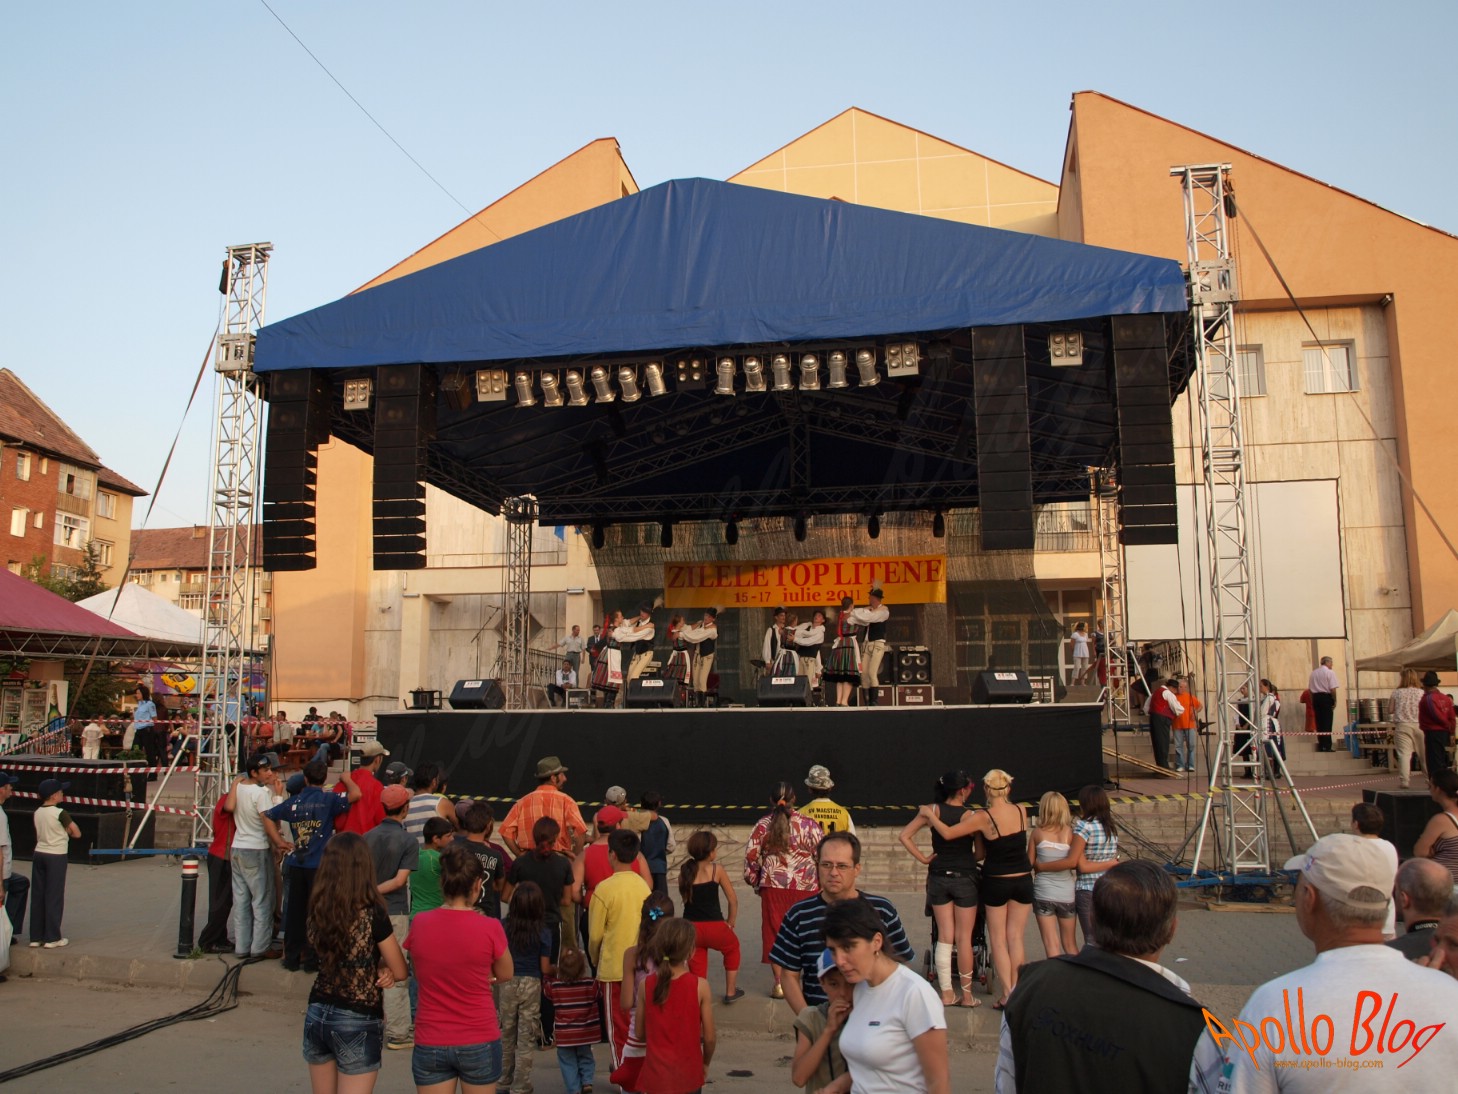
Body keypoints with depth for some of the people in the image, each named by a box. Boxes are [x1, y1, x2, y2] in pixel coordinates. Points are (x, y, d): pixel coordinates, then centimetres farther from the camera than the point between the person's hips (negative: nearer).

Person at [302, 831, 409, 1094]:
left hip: (316, 1016, 5)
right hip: (358, 1024, -5)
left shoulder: (317, 910, -4)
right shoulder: (372, 913, -19)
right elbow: (400, 972, -10)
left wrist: (381, 970, -7)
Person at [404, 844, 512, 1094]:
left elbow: (418, 973, 9)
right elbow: (505, 974, 2)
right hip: (479, 1042, -2)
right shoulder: (489, 928, -15)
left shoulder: (419, 923, -8)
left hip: (430, 1044, 2)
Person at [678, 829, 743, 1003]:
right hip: (714, 928, -2)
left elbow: (686, 899, 7)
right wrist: (730, 923, 14)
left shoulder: (685, 871, 3)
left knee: (697, 967, 18)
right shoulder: (717, 870, -5)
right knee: (732, 947, 29)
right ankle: (730, 992, 36)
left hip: (690, 929, 2)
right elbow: (733, 901, 1)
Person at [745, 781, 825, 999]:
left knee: (774, 931, 8)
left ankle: (779, 983, 10)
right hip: (805, 887, -1)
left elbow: (751, 857, 3)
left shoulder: (762, 825, 0)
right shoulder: (808, 824, -4)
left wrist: (755, 882, 16)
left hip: (773, 887, 1)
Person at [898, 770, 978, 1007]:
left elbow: (904, 836, -7)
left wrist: (923, 859, -2)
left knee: (944, 936, 9)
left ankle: (946, 993, 11)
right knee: (964, 937, 5)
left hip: (938, 878, 3)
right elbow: (980, 852, -5)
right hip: (965, 878, -3)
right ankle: (967, 994, 12)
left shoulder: (933, 810, -3)